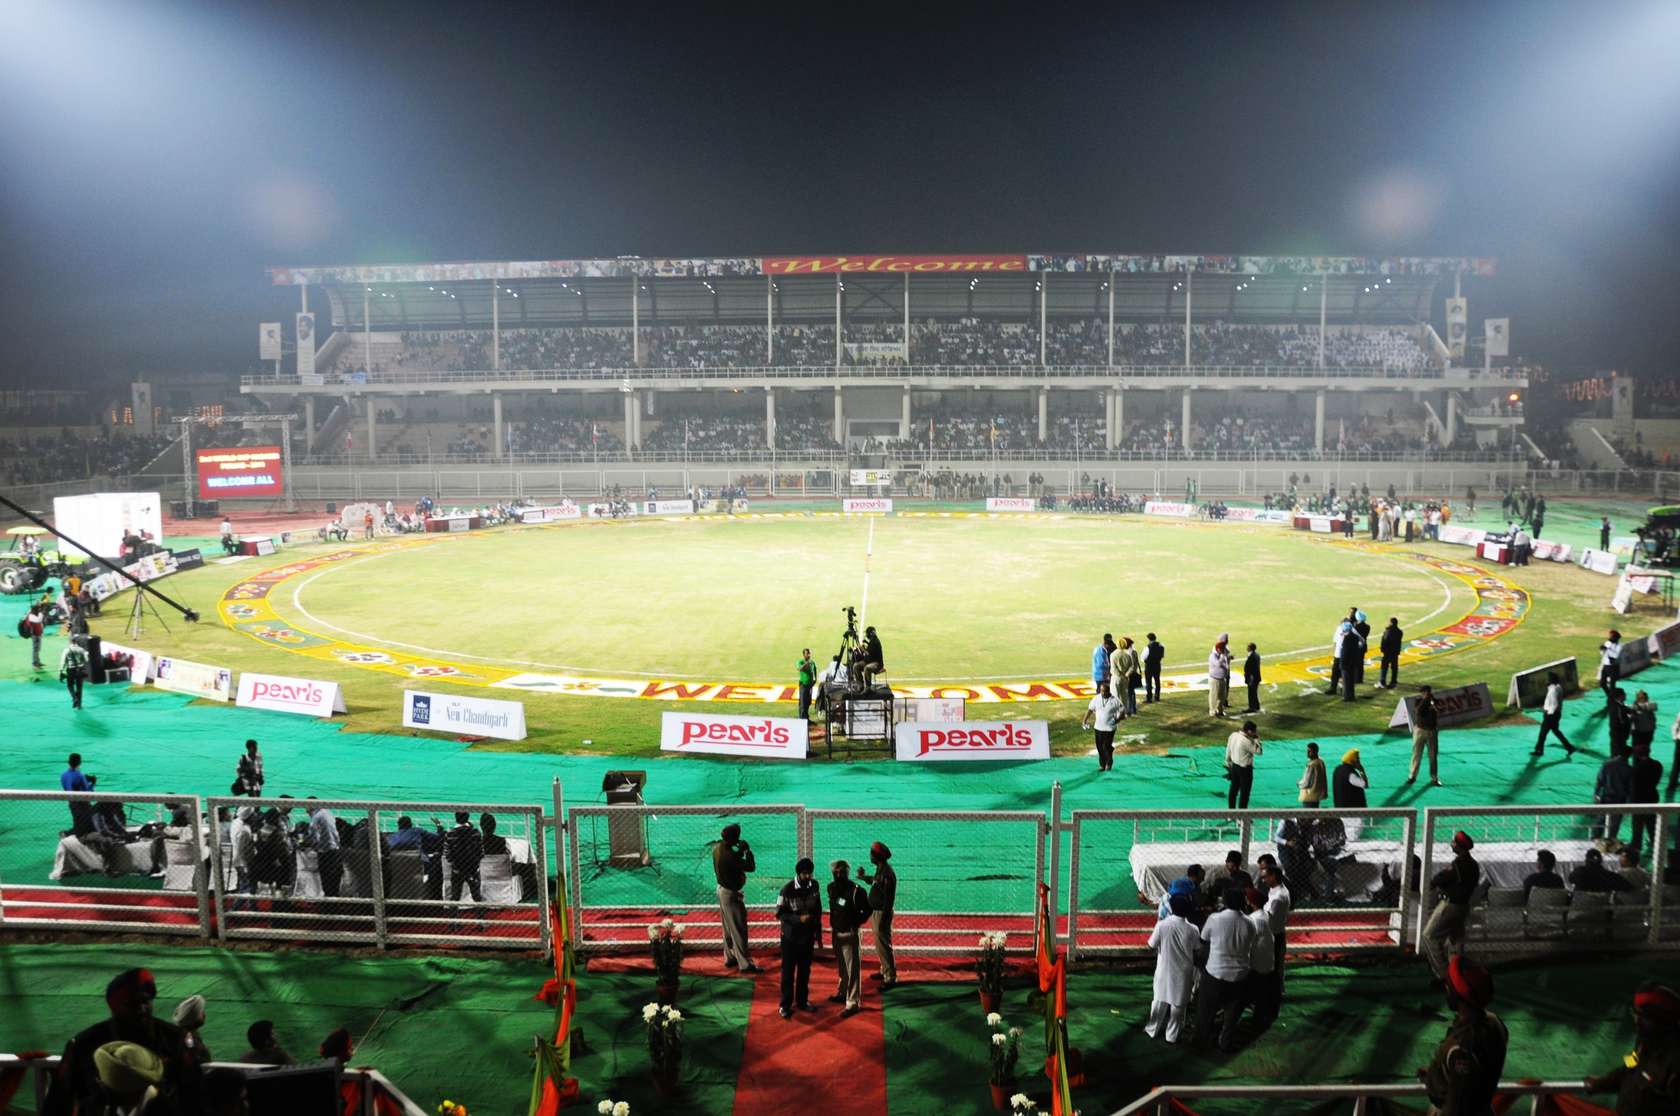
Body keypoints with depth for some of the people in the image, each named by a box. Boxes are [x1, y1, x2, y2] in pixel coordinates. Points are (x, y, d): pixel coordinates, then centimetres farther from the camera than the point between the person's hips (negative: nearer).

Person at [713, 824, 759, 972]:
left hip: (722, 889, 9)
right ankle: (745, 963, 4)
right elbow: (751, 867, -26)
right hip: (730, 894, -9)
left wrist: (740, 851, -4)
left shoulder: (717, 847, -4)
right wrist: (747, 850, -15)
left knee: (728, 927, 20)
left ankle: (729, 957, 30)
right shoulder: (728, 855, -31)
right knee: (738, 929, -1)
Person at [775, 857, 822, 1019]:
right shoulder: (788, 889, -18)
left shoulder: (814, 886, -5)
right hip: (790, 936, -4)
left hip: (808, 936, 4)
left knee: (805, 970, 15)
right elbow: (779, 913, -14)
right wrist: (799, 918, -27)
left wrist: (818, 933, 9)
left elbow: (818, 910, 6)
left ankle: (802, 1001, 30)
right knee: (788, 971, 5)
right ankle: (786, 1005, 18)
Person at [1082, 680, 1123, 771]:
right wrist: (1084, 721, 1)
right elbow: (1090, 709, 7)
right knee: (1099, 747, 8)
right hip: (1098, 727, 3)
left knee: (1107, 747, -1)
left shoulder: (1115, 700, -10)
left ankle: (1109, 764, 21)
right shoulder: (1096, 699, -1)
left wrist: (1117, 720, -21)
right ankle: (1102, 764, 24)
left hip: (1110, 728, -3)